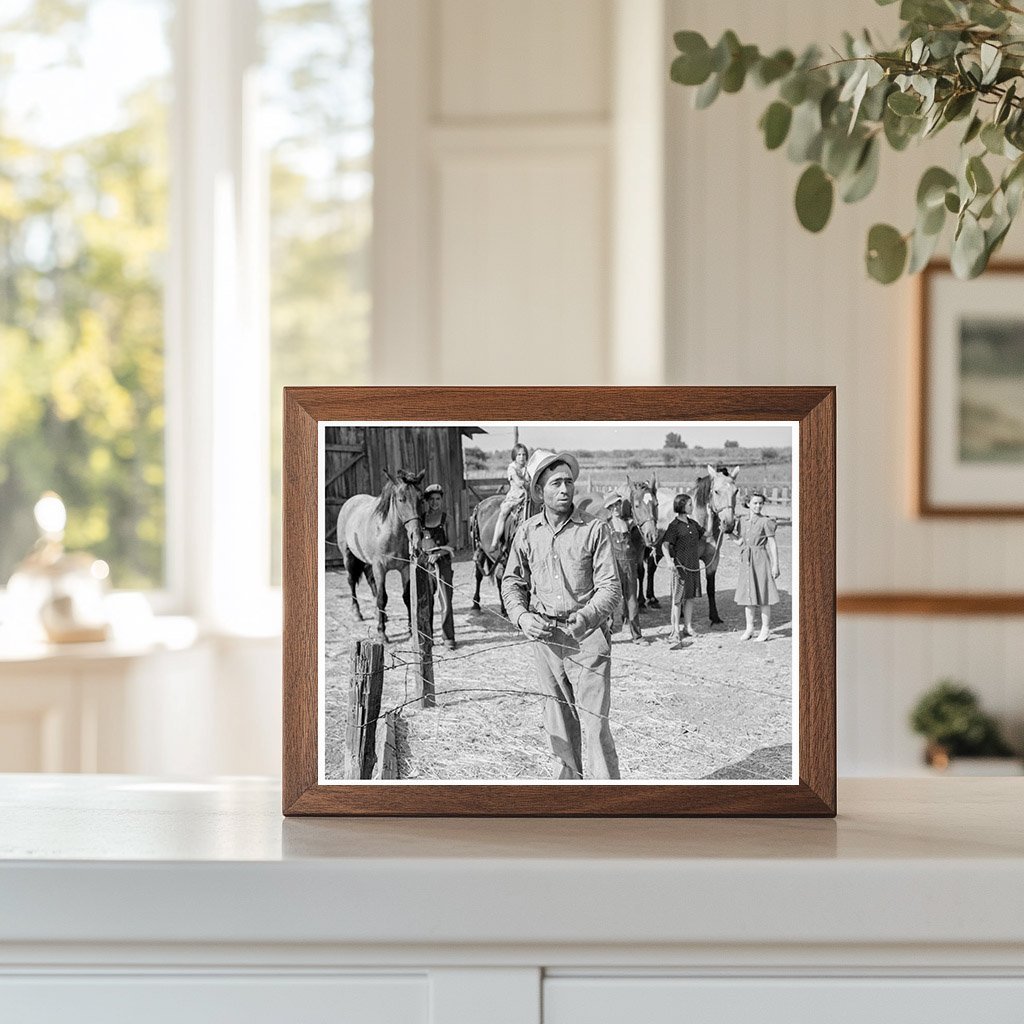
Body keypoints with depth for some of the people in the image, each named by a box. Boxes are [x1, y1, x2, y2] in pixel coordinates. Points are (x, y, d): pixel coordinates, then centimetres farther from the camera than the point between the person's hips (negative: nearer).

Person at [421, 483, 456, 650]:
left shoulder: (446, 518, 1)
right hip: (425, 564, 2)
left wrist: (439, 553, -16)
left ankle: (448, 638, 5)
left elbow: (452, 544, -2)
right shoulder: (421, 518, 8)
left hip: (443, 562, -2)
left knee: (446, 603, -4)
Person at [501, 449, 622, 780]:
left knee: (594, 724, -7)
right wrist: (522, 617, -6)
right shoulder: (527, 532, 5)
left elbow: (610, 588, -7)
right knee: (559, 723, 13)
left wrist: (585, 618, -23)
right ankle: (572, 776, 29)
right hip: (544, 638, 4)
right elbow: (512, 582, 13)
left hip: (587, 638, -4)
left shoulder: (594, 529, -6)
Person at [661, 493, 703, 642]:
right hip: (680, 566, -6)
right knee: (678, 598, -3)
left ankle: (688, 627, 20)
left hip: (694, 565, 6)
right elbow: (665, 545, -20)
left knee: (690, 596, 11)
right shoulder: (674, 526, -11)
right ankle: (675, 631, 0)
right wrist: (669, 561, -32)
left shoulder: (693, 524, 9)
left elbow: (702, 535, 30)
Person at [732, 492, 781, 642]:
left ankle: (765, 629, 7)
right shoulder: (742, 522, 10)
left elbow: (773, 545, -7)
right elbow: (740, 542, 12)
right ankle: (749, 628, 18)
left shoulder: (766, 522, -6)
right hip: (746, 561, 5)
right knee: (747, 595, 9)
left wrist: (775, 565, -10)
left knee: (763, 595, -1)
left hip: (761, 560, -5)